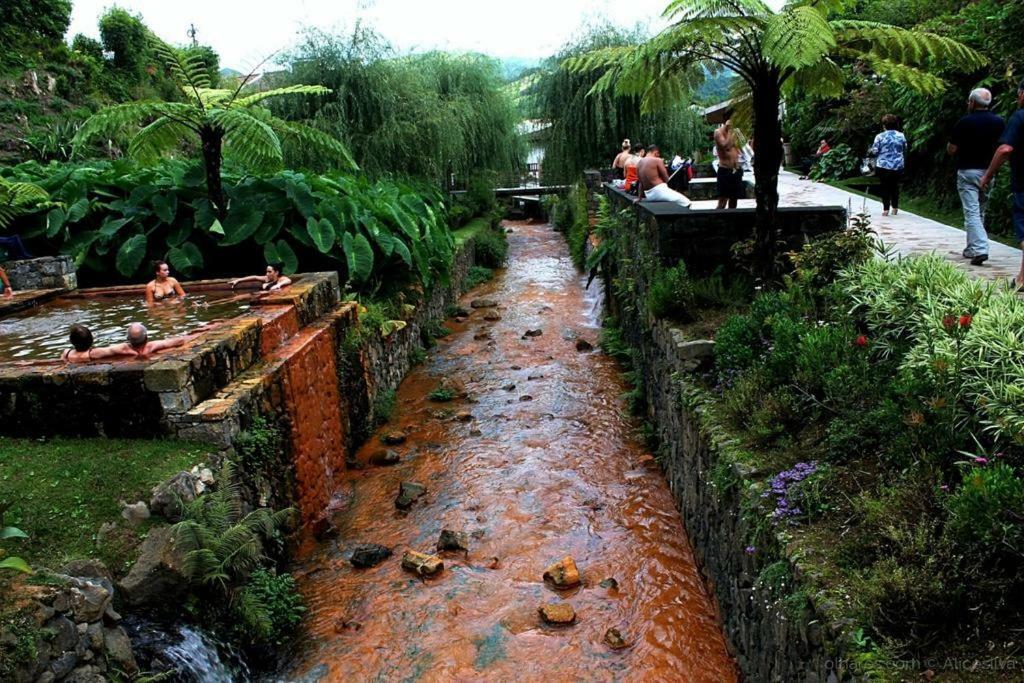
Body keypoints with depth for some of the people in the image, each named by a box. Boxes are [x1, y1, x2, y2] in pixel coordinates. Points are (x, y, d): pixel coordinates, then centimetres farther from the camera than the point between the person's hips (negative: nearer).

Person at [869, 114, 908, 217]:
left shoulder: (880, 136, -8)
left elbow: (874, 151, -7)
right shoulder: (901, 136, 3)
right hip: (898, 166, 3)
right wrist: (903, 162, 25)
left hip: (883, 166, -3)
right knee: (895, 187, 14)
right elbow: (905, 151, 10)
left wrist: (869, 151, 14)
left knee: (885, 187, 4)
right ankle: (895, 208, 18)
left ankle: (886, 209, 2)